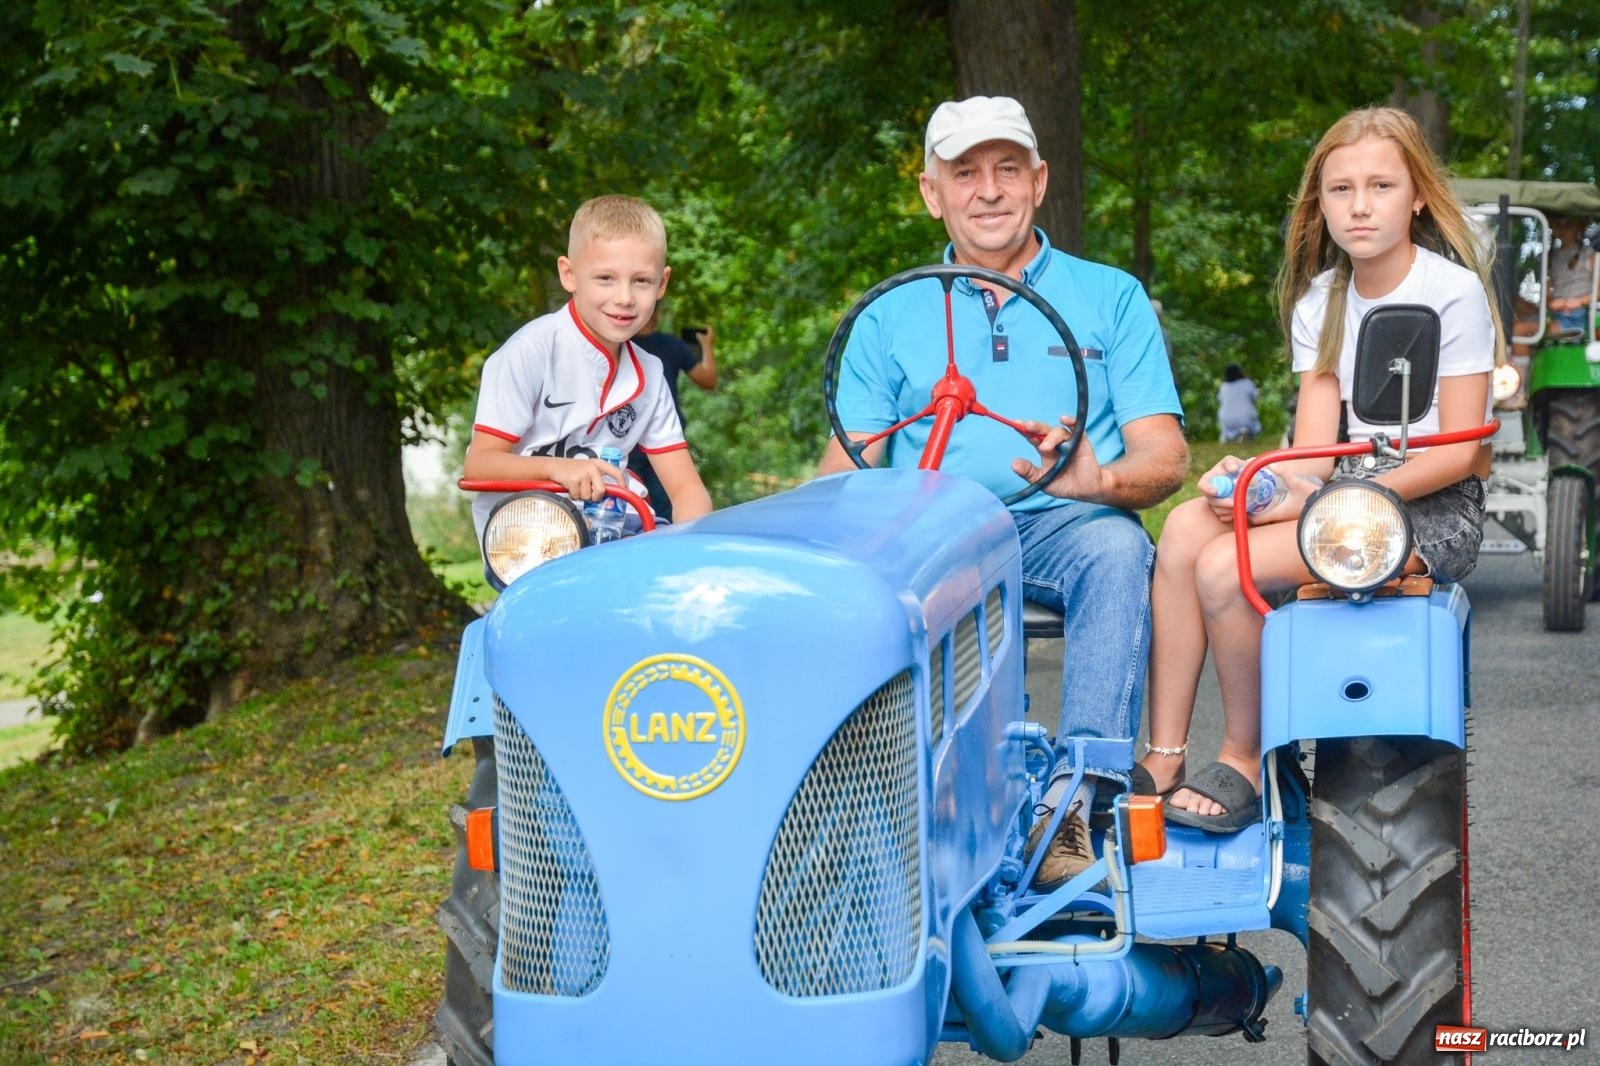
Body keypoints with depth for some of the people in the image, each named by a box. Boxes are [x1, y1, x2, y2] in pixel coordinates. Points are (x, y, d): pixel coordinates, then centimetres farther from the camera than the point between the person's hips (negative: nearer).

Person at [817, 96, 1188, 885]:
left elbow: (1163, 457, 5)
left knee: (1117, 546, -35)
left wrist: (1101, 481, -20)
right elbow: (843, 471, 11)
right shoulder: (888, 319, 18)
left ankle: (1077, 795, -41)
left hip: (1063, 528, -1)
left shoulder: (1110, 297, 14)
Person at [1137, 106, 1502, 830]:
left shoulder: (1453, 292, -7)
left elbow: (1460, 452, -12)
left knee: (1225, 569, -26)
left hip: (1434, 507, -6)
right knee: (1184, 530, -21)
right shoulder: (1317, 304, 10)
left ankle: (1243, 761, -6)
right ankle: (1162, 757, -19)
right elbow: (1312, 450, 2)